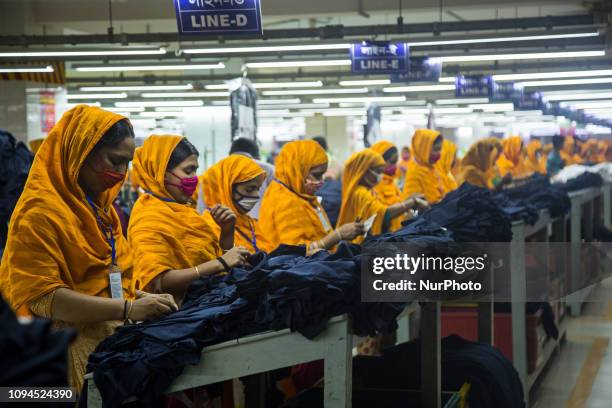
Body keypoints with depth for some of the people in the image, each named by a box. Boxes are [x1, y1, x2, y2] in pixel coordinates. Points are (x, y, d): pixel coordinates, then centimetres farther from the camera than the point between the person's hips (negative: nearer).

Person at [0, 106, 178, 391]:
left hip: (115, 337, 8)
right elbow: (41, 297, -17)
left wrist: (142, 299, 8)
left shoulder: (100, 207, 19)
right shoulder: (40, 211, -9)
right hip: (75, 348, -8)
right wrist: (128, 308, -20)